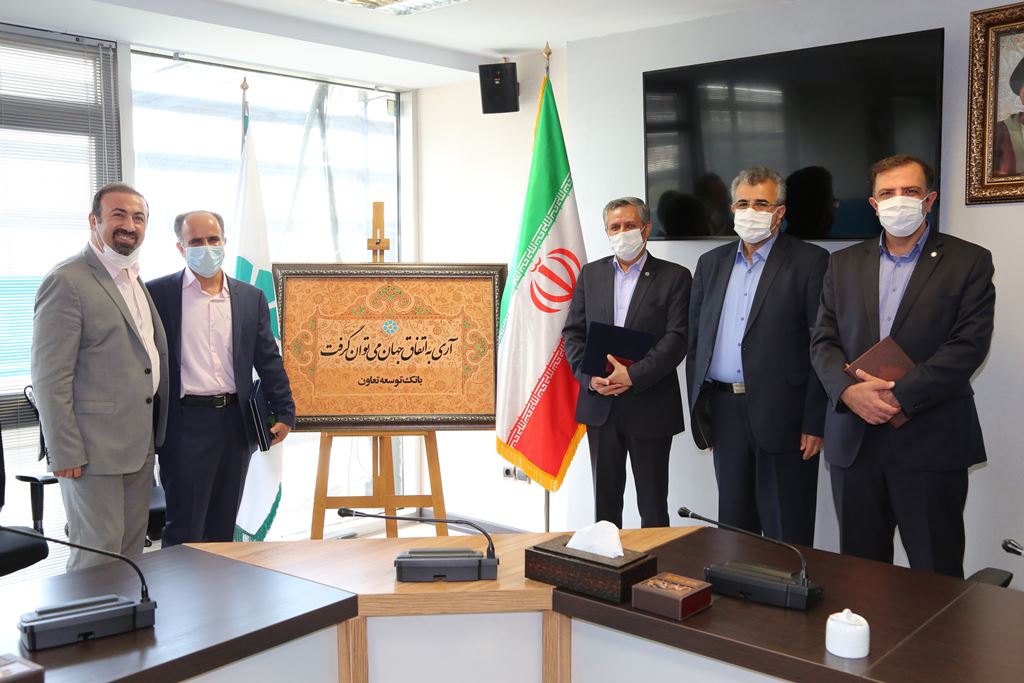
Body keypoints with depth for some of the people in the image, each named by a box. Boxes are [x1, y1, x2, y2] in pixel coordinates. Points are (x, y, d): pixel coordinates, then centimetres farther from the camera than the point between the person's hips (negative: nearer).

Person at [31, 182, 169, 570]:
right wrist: (65, 452, -18)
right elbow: (49, 376, -16)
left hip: (139, 444, 8)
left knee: (132, 548, 15)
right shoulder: (67, 281, -13)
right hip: (94, 448, -8)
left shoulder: (135, 281, 14)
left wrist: (153, 434, 15)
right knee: (98, 553, 1)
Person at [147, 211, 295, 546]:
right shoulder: (159, 293, 0)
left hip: (235, 421, 3)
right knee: (185, 527, 0)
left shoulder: (251, 298, 9)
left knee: (223, 524, 13)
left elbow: (268, 360, 9)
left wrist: (284, 412, 4)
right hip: (185, 424, -3)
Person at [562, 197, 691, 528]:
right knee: (605, 496, 12)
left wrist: (632, 376, -19)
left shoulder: (674, 277, -1)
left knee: (653, 503, 5)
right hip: (599, 403, 3)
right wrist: (590, 376, -10)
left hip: (650, 404, -3)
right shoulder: (591, 274, 10)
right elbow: (573, 332, 6)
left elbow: (676, 338, -10)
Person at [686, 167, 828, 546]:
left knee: (785, 532, 4)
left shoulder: (809, 261, -4)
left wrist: (816, 422, -12)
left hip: (782, 415, -5)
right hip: (724, 412, 5)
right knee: (732, 525, 15)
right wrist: (699, 412, 9)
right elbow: (696, 342, 13)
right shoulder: (711, 263, 11)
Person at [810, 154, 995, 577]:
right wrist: (849, 391, -13)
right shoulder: (844, 264, 12)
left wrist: (899, 395, -16)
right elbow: (823, 341, 6)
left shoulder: (968, 262, 1)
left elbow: (968, 346, -9)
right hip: (854, 441, 3)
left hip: (931, 444, -3)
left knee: (936, 575, 4)